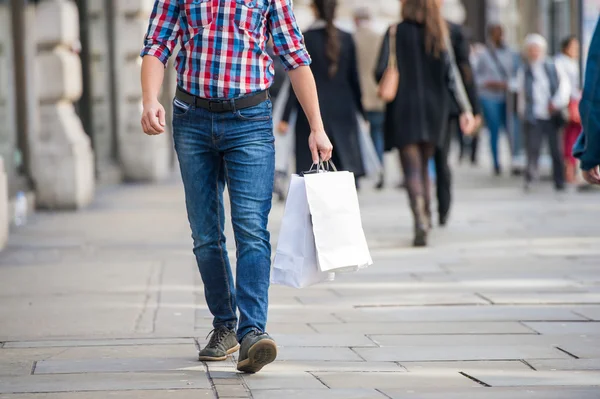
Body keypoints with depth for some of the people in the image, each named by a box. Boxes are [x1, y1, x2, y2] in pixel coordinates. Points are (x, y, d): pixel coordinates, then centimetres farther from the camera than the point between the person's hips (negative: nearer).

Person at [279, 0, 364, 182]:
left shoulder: (306, 39, -6)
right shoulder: (346, 39, 3)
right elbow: (354, 78, 7)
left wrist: (285, 117, -5)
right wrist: (361, 110, 17)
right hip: (343, 110, 3)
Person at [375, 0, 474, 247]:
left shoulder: (397, 32, -7)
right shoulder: (441, 34, 3)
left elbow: (381, 72, -12)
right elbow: (450, 76, 0)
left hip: (405, 107, -4)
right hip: (434, 107, 4)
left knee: (412, 169, -6)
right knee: (424, 166, 19)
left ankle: (420, 219, -24)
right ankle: (425, 217, 20)